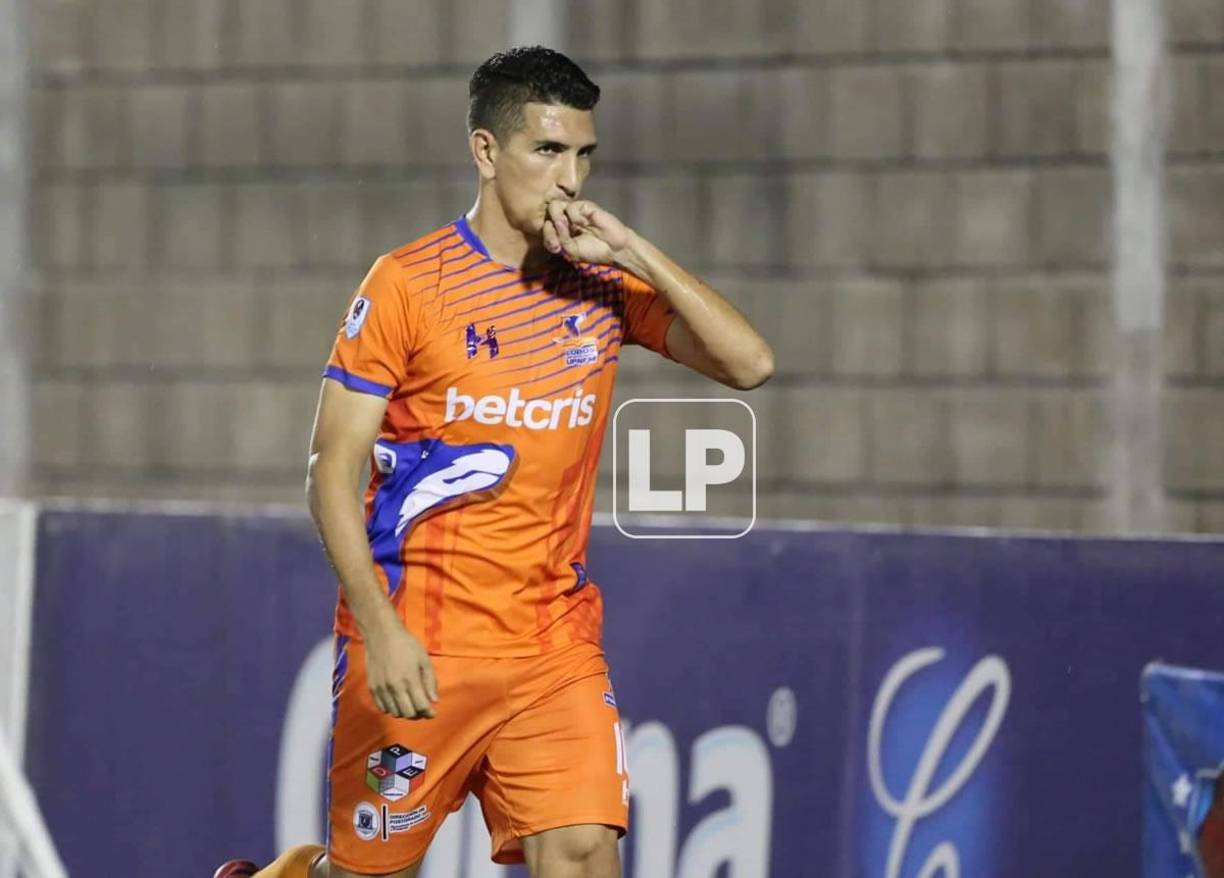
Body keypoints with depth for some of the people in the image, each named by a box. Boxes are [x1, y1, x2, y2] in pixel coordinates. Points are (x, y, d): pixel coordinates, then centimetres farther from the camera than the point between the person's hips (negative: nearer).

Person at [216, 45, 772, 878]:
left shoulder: (606, 285, 6)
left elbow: (748, 361, -7)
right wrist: (380, 626, -19)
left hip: (556, 646, 3)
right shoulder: (407, 284, -7)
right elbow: (332, 474, -8)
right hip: (415, 652, -3)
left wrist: (632, 250, -13)